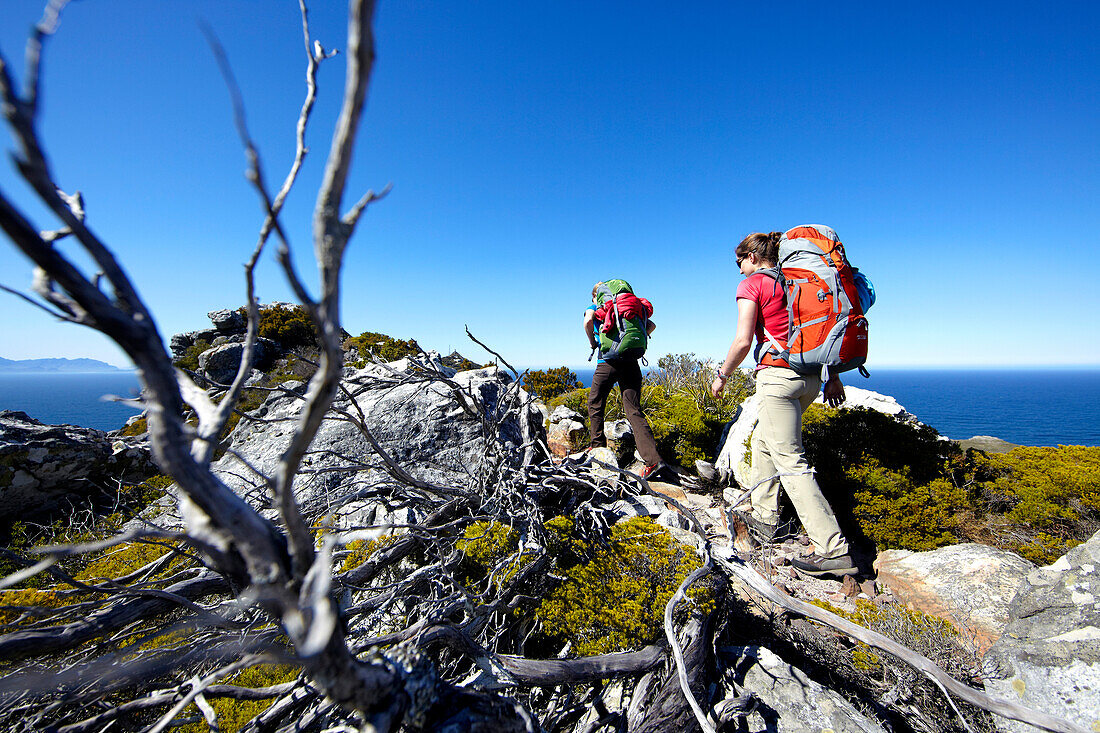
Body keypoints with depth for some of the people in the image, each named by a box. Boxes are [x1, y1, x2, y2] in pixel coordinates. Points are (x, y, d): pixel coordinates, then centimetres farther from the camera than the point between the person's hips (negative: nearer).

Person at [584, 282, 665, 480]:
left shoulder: (594, 307, 12)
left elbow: (588, 321, -13)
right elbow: (651, 325, 19)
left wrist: (592, 343, 2)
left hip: (608, 361, -4)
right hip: (631, 362, 4)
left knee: (595, 405, 17)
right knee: (633, 411, -2)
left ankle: (597, 447, 22)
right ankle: (653, 458, -14)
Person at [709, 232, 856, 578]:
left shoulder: (752, 284, -4)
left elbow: (743, 342, -12)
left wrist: (722, 375, 2)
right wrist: (833, 377, 19)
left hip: (778, 374, -8)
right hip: (810, 376, 9)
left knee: (791, 461, -5)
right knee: (763, 440, 22)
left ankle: (834, 550, -6)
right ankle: (763, 517, 29)